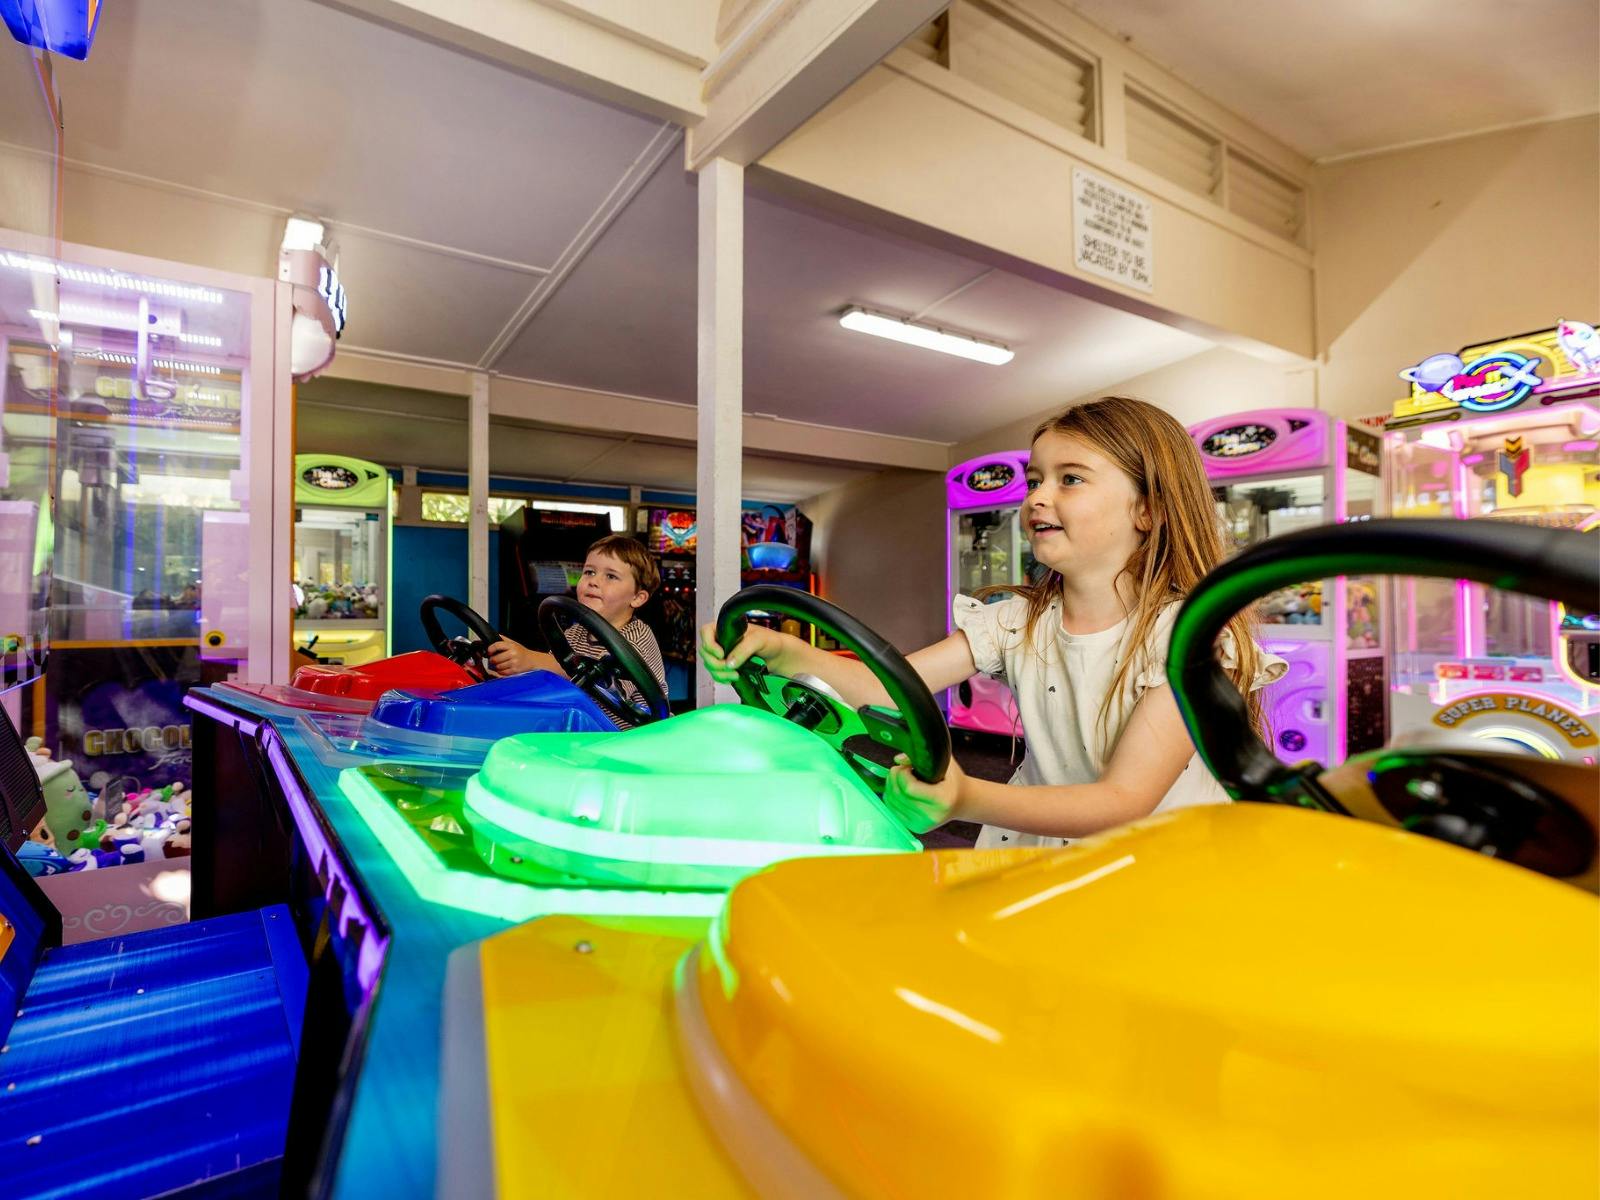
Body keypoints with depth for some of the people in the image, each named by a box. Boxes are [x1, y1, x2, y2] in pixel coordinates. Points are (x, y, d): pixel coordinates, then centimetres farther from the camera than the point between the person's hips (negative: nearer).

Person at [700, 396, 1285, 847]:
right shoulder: (1018, 621, -1)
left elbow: (1127, 799, -24)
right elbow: (888, 685, -11)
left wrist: (969, 799, -40)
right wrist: (781, 650, -28)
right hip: (1045, 847, 3)